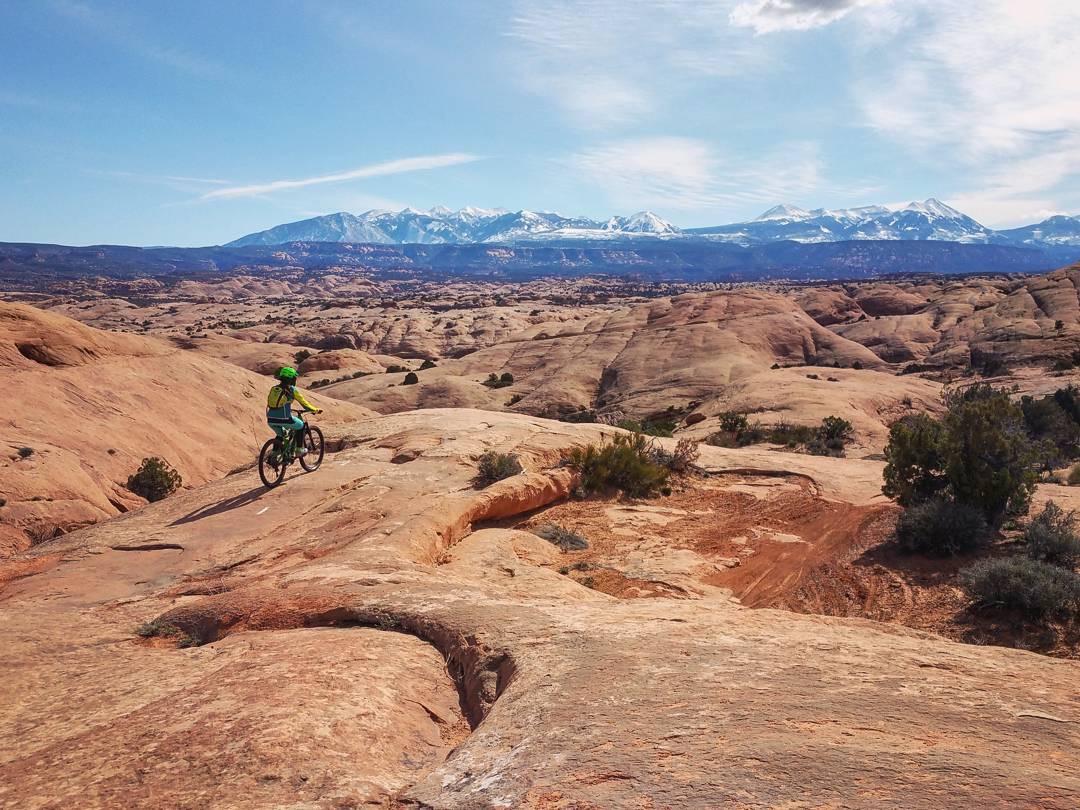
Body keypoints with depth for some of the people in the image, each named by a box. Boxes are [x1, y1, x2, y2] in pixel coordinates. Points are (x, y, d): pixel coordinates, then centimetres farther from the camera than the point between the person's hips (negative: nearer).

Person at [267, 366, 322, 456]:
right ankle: (299, 450, 20)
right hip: (284, 419, -6)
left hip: (270, 420, 6)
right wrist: (316, 410, 16)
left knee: (280, 435, 31)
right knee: (300, 426, 21)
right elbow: (304, 403, 2)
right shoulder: (291, 389, -2)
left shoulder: (274, 389, 14)